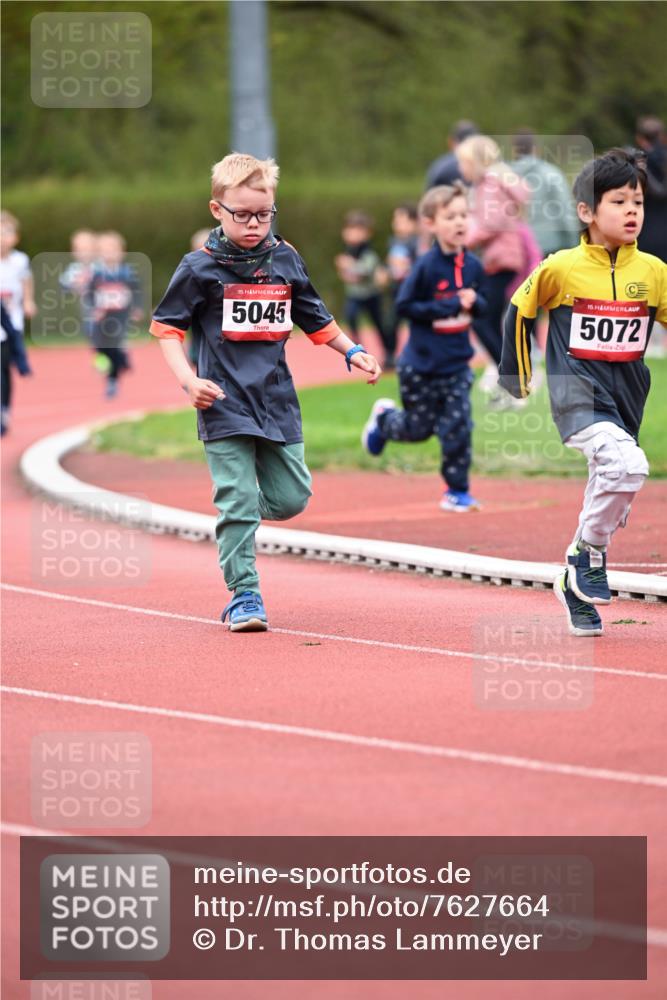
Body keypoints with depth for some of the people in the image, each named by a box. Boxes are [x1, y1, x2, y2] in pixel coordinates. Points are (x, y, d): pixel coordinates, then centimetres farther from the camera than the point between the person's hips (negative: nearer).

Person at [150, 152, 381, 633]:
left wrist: (353, 351, 9)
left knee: (291, 498, 4)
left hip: (277, 400, 4)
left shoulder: (286, 259, 7)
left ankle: (238, 506, 34)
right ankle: (244, 596, -1)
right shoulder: (200, 268, -5)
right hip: (225, 403, -4)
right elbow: (167, 327, 0)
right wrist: (190, 380, -13)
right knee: (238, 502, -8)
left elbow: (315, 319, 21)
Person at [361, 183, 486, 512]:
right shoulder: (426, 266, -18)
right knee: (418, 429, 11)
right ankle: (384, 417, 43)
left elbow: (480, 307, 11)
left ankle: (457, 491, 9)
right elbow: (404, 305, -19)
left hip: (457, 364, 4)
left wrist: (473, 302, -13)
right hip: (421, 365, -4)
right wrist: (449, 306, -23)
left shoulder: (472, 266, -2)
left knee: (458, 427, -3)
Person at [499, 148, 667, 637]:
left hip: (626, 397, 5)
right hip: (578, 395, -5)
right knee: (627, 464, -28)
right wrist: (516, 374, 12)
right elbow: (520, 309, 7)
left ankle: (577, 583, 32)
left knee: (613, 489, 12)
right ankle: (588, 554, -7)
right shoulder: (561, 268, -8)